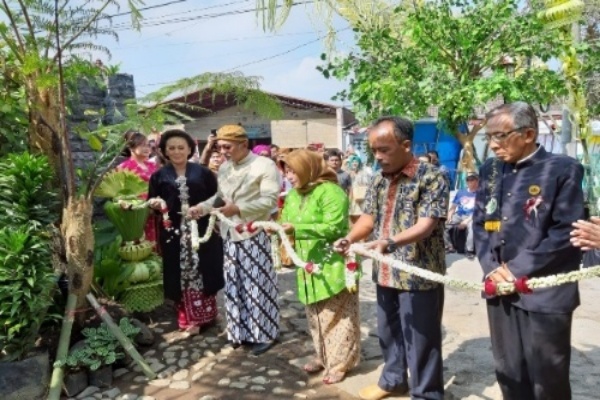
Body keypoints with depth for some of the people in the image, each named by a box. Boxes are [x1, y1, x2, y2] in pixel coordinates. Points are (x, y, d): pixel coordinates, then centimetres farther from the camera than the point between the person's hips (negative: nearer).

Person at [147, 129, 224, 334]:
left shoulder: (203, 172, 5)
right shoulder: (159, 176, 7)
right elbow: (152, 203, 7)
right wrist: (154, 204, -14)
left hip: (202, 231, 0)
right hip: (174, 234, 1)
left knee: (203, 272, 6)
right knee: (182, 276, 5)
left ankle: (205, 314, 23)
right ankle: (188, 317, 17)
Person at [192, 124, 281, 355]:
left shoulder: (264, 165, -10)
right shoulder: (224, 168, 12)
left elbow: (270, 200, -17)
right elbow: (220, 196, 16)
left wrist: (238, 209, -24)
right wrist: (202, 207, -3)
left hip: (254, 234, -7)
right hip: (230, 235, 7)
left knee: (257, 285, 2)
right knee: (235, 284, 13)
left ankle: (264, 334, 16)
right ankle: (241, 330, 27)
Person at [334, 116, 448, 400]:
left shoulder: (431, 177, -15)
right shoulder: (378, 180, 6)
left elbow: (425, 225, -23)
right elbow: (369, 217, 9)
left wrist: (389, 242, -38)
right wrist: (350, 238, -10)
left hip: (419, 274, -7)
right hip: (385, 272, 7)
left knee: (420, 338, 7)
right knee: (388, 331, 21)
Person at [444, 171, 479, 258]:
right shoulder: (460, 192, 15)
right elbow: (453, 207, 16)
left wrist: (466, 221, -19)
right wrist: (449, 217, -3)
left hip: (471, 217, -5)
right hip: (458, 215, 5)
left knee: (471, 225, -39)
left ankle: (469, 250, -25)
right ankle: (449, 247, -2)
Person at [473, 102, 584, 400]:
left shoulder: (563, 169, -7)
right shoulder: (490, 170, 8)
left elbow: (566, 232, -12)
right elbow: (479, 223, 9)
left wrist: (517, 270, -14)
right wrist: (492, 268, -6)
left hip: (544, 292, -4)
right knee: (508, 373, 17)